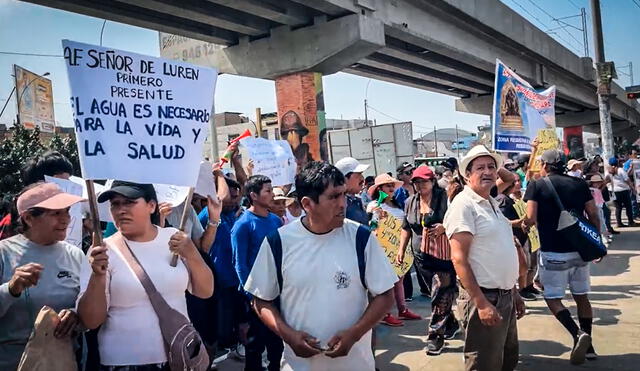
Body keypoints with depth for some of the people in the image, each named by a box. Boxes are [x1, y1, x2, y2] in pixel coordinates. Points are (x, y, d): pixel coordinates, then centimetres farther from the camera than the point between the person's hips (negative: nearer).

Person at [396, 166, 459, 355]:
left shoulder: (444, 197, -8)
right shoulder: (410, 202, 8)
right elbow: (406, 228, 16)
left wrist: (445, 227, -23)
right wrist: (401, 250, 10)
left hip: (443, 255, -5)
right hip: (421, 256, 5)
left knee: (440, 295, -6)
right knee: (440, 294, 15)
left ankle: (435, 335, 3)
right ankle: (451, 324, 35)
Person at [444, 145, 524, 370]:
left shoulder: (492, 203, 14)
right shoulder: (463, 204, -14)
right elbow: (459, 258, -20)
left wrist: (514, 293, 21)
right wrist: (481, 303, -23)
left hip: (505, 297, 9)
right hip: (484, 299, -9)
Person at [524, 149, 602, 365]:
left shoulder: (536, 185, -6)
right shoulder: (579, 183, 6)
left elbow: (531, 219, -15)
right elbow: (594, 216, 5)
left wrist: (524, 223, 7)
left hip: (553, 252, -5)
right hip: (580, 250, 5)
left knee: (552, 298, 5)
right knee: (581, 296, 16)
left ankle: (578, 334, -14)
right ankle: (587, 345, 21)